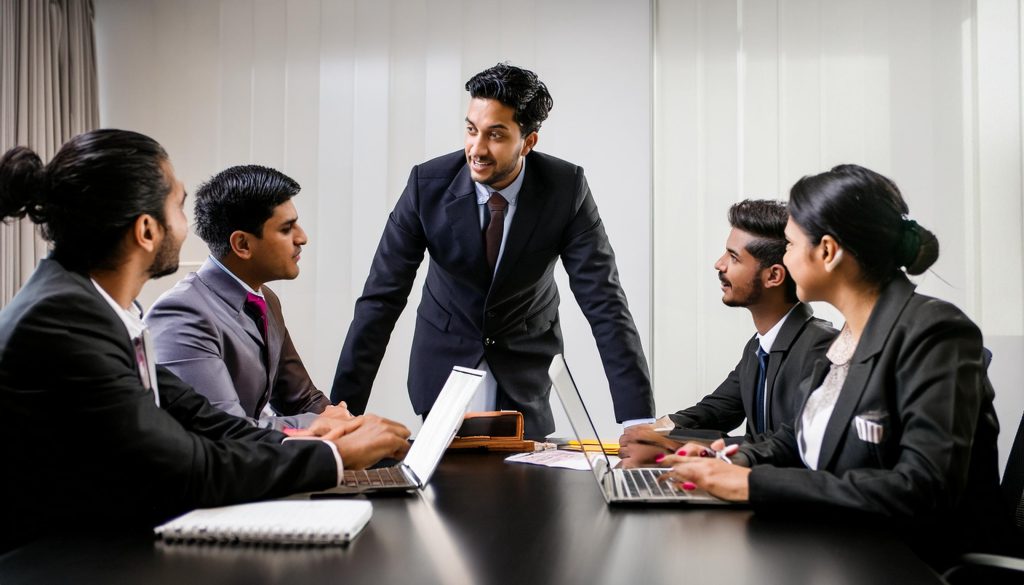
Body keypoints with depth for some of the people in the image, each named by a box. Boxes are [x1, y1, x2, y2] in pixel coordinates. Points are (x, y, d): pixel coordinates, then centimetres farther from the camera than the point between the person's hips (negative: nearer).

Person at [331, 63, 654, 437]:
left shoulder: (566, 188, -21)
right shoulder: (428, 184, -20)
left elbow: (604, 301, -23)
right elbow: (381, 297, -18)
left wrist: (639, 420, -30)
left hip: (526, 367, 0)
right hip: (445, 361, 0)